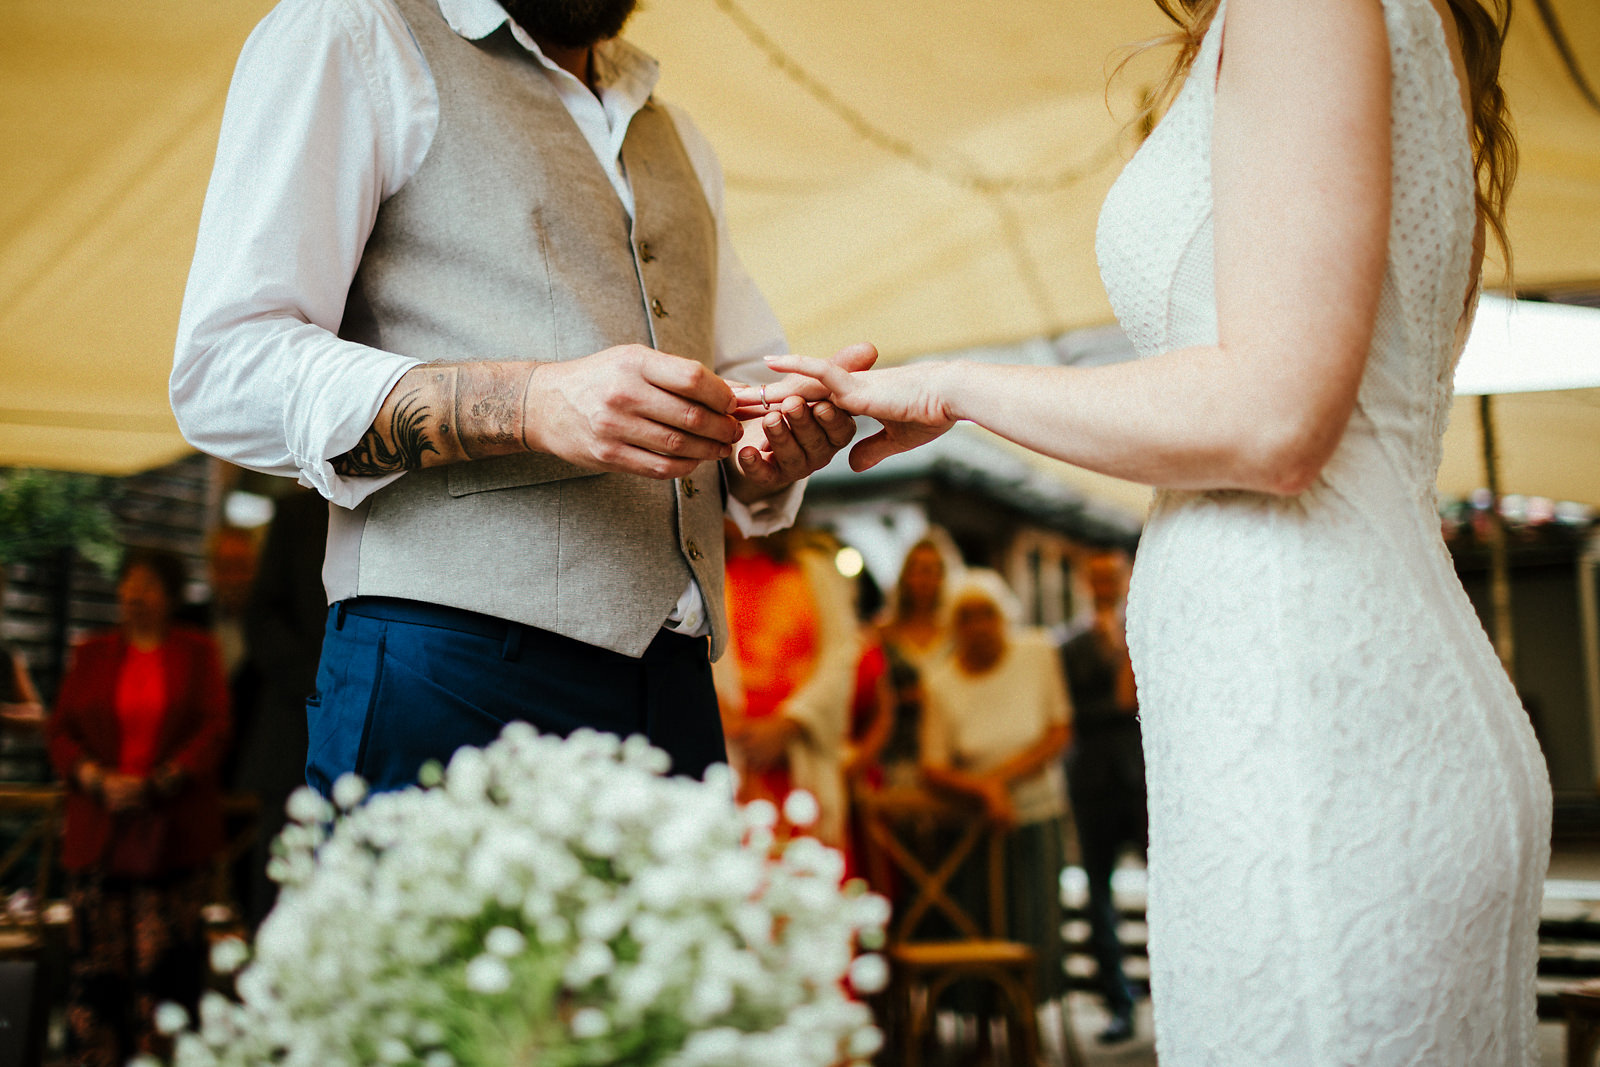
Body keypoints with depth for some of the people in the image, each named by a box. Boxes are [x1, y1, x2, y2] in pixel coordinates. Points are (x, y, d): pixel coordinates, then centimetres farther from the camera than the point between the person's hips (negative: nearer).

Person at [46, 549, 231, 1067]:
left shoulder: (198, 652, 8)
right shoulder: (92, 654, 15)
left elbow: (213, 732, 0)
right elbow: (61, 732, 9)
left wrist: (155, 785, -12)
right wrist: (98, 780, -9)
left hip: (174, 828, -2)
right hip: (98, 828, 2)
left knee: (165, 956, -4)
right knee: (95, 953, -2)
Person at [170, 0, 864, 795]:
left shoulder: (675, 140, 24)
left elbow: (746, 377, 27)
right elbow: (223, 374, -8)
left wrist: (769, 450, 1)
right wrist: (531, 404, -21)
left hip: (672, 672, 6)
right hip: (450, 660, -5)